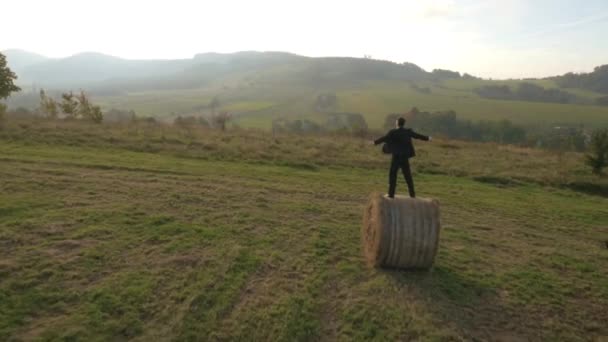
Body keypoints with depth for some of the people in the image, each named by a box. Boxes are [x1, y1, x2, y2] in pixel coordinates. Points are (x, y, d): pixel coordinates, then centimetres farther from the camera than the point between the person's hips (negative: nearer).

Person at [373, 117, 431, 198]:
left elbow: (384, 138, -14)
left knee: (392, 174, 3)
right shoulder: (408, 132, 4)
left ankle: (391, 193, 0)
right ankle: (412, 193, 17)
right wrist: (427, 138, 33)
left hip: (396, 156, -4)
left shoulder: (393, 132, -11)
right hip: (405, 157, 4)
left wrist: (375, 142, -3)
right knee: (407, 175, 13)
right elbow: (417, 136, 17)